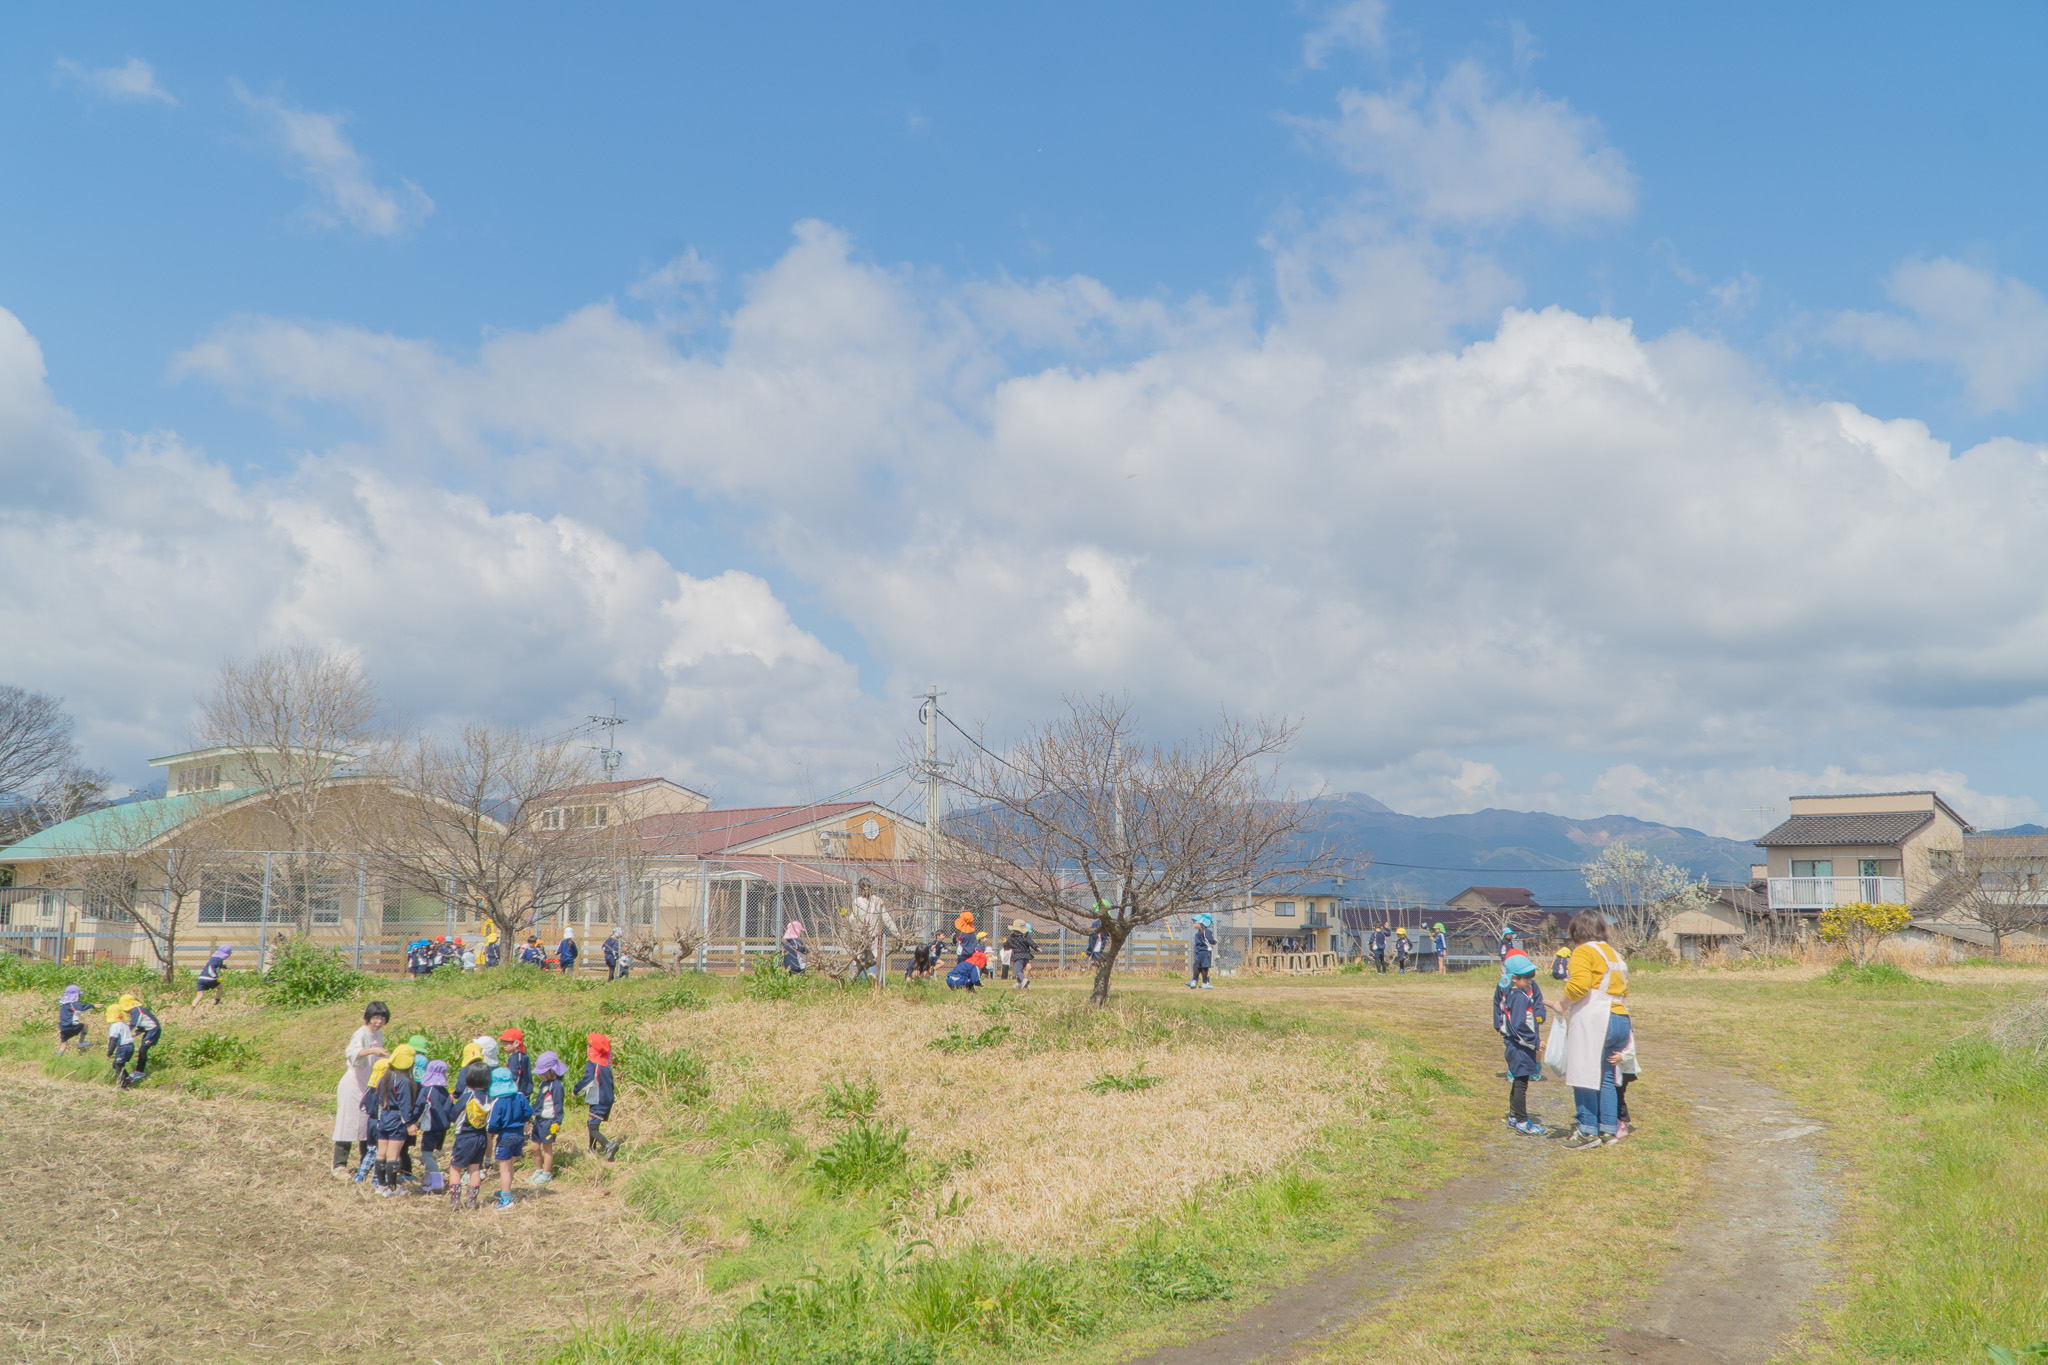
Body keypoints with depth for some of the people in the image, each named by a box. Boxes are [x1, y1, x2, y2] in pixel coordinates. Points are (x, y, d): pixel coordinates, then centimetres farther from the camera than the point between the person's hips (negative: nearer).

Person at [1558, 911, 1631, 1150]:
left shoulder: (1584, 952, -5)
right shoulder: (1614, 954, 21)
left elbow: (1579, 984, -20)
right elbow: (1624, 990, 20)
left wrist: (1566, 998, -2)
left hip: (1593, 1021, -8)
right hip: (1620, 1020, 8)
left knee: (1585, 1076, -3)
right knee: (1607, 1078, 13)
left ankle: (1589, 1131, -2)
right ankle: (1609, 1129, 14)